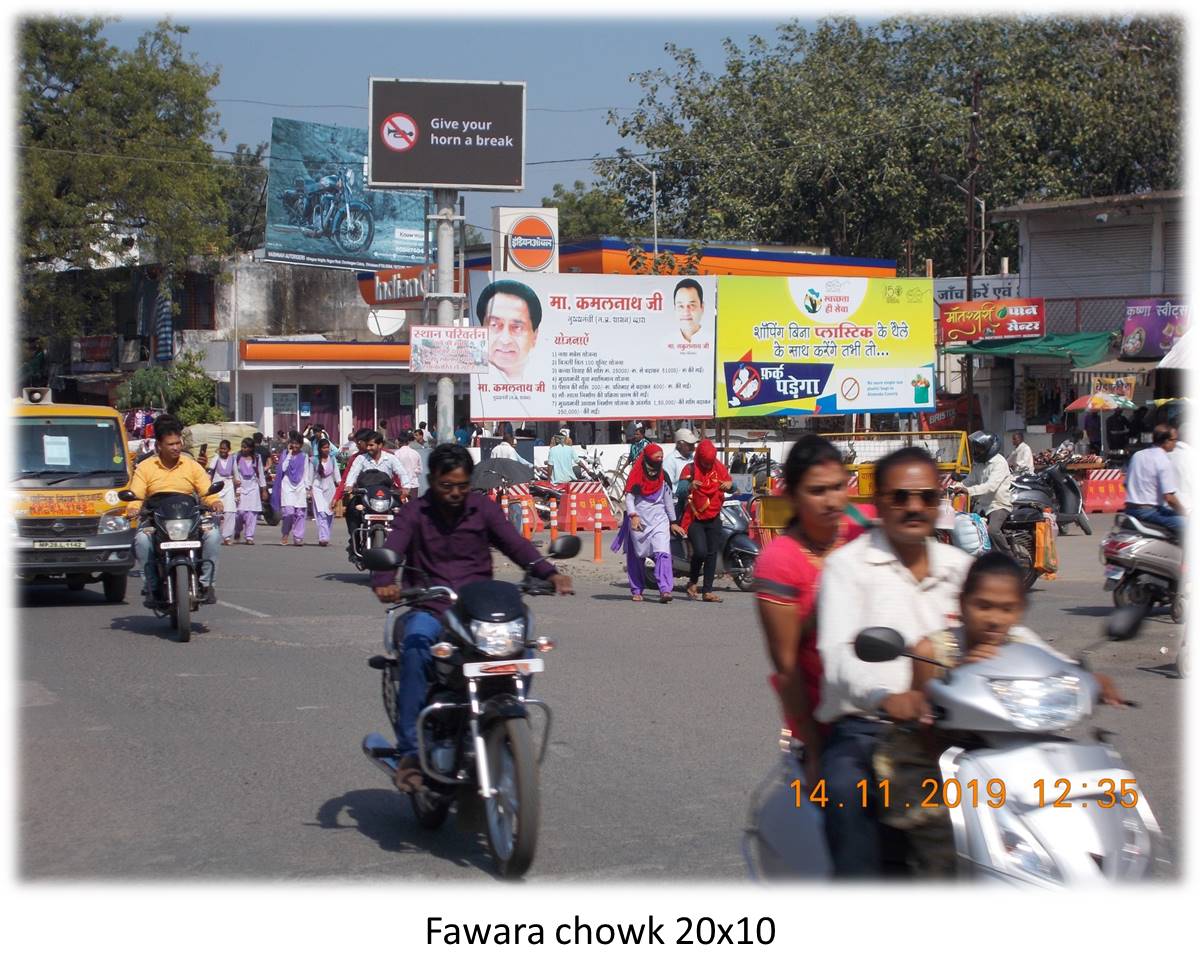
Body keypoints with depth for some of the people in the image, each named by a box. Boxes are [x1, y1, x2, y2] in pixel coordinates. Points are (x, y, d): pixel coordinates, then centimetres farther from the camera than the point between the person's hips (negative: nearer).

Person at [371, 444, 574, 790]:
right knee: (416, 643, -35)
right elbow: (391, 551, -10)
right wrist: (384, 583, -34)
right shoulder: (415, 515, 6)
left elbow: (514, 542, -3)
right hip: (429, 608, -2)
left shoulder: (484, 509, 10)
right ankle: (409, 750, -34)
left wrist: (549, 573, -22)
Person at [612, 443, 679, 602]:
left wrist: (673, 522, 22)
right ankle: (636, 591, 15)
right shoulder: (636, 474, 0)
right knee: (637, 556, 3)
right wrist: (633, 515, -20)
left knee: (663, 553, -15)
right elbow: (629, 497, -5)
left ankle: (665, 590, -24)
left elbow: (668, 499, 19)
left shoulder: (663, 475, 11)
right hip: (639, 520, -2)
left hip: (659, 519, 2)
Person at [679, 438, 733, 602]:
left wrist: (729, 484, -8)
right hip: (694, 519, -5)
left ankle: (708, 591, 8)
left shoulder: (719, 467, 5)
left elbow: (729, 480, 16)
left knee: (712, 554, 3)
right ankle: (692, 582, 7)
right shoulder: (690, 469, -7)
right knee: (700, 551, -18)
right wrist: (690, 486, -33)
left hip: (713, 517, 5)